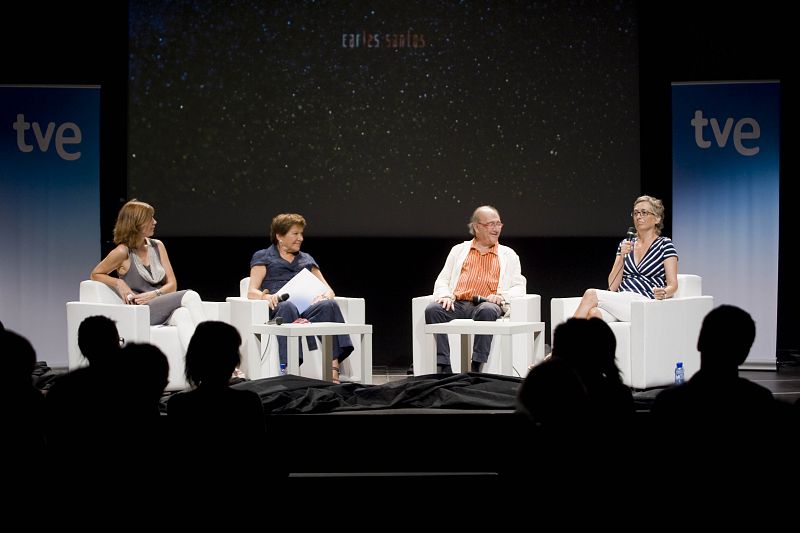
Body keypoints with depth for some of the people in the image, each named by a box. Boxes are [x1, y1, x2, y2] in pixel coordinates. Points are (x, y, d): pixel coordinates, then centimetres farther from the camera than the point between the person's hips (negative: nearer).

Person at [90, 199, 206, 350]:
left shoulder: (157, 246, 14)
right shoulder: (123, 252, -1)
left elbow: (172, 285, 11)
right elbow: (95, 274, 12)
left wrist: (154, 294, -9)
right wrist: (119, 283, -6)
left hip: (164, 306, 4)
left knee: (182, 314, -35)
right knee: (190, 296, -29)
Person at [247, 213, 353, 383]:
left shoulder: (307, 259, 31)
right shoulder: (263, 257, 19)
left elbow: (328, 289, 22)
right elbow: (251, 292, 6)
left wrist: (325, 295, -5)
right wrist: (266, 296, -19)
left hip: (306, 308, 3)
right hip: (278, 309, -3)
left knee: (329, 305, -31)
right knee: (288, 306, -40)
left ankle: (333, 369, -47)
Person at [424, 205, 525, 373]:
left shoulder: (508, 255, 21)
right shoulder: (459, 250, 25)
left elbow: (519, 287, 13)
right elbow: (442, 280, 18)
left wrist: (502, 296, -9)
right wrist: (445, 295, -5)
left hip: (487, 304, -2)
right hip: (457, 304, 2)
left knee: (487, 311, -39)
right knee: (432, 309, -30)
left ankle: (476, 368, -38)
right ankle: (444, 368, -33)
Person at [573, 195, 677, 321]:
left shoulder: (665, 245, 7)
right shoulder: (625, 244, 21)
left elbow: (673, 285, -1)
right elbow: (612, 287, 13)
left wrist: (664, 293, -24)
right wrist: (622, 257, 0)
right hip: (620, 300, 4)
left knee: (591, 294, -24)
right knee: (593, 313, -33)